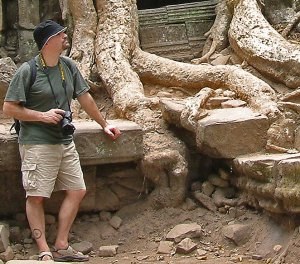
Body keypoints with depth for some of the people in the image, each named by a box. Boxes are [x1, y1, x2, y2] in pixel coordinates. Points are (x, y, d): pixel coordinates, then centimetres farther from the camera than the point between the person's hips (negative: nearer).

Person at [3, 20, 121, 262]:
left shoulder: (68, 66, 5)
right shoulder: (27, 71, -12)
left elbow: (85, 97, 17)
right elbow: (9, 108, -9)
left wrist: (104, 124, 22)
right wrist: (43, 116, -15)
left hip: (65, 142, 7)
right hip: (37, 144, -7)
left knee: (77, 191, 8)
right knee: (36, 197, -4)